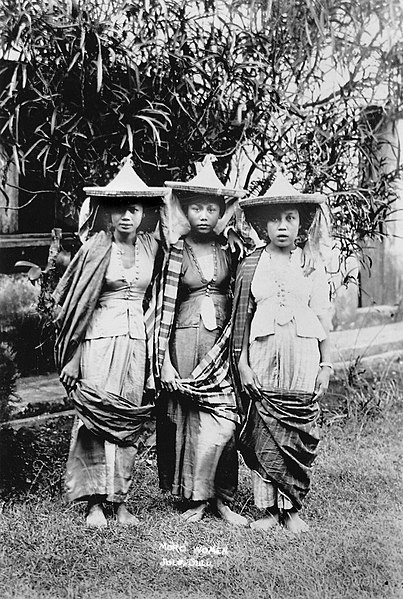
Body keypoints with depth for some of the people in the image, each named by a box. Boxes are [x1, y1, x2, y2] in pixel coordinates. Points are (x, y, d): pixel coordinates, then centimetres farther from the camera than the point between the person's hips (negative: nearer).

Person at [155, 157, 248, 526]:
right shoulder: (175, 253, 0)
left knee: (224, 422, -4)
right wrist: (163, 360, -7)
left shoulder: (228, 250, 8)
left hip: (223, 342, 2)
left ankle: (220, 499, 12)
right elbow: (164, 308, -2)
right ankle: (197, 499, 18)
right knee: (190, 419, 4)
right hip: (185, 341, -2)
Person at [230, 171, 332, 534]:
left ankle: (292, 508, 16)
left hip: (303, 358, 0)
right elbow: (241, 317, 5)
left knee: (300, 435, 2)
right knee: (263, 434, 1)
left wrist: (326, 365, 4)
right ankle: (269, 508, 15)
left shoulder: (313, 265, 5)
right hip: (263, 358, 0)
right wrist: (241, 363, 1)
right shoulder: (251, 265, 4)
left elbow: (323, 318, 6)